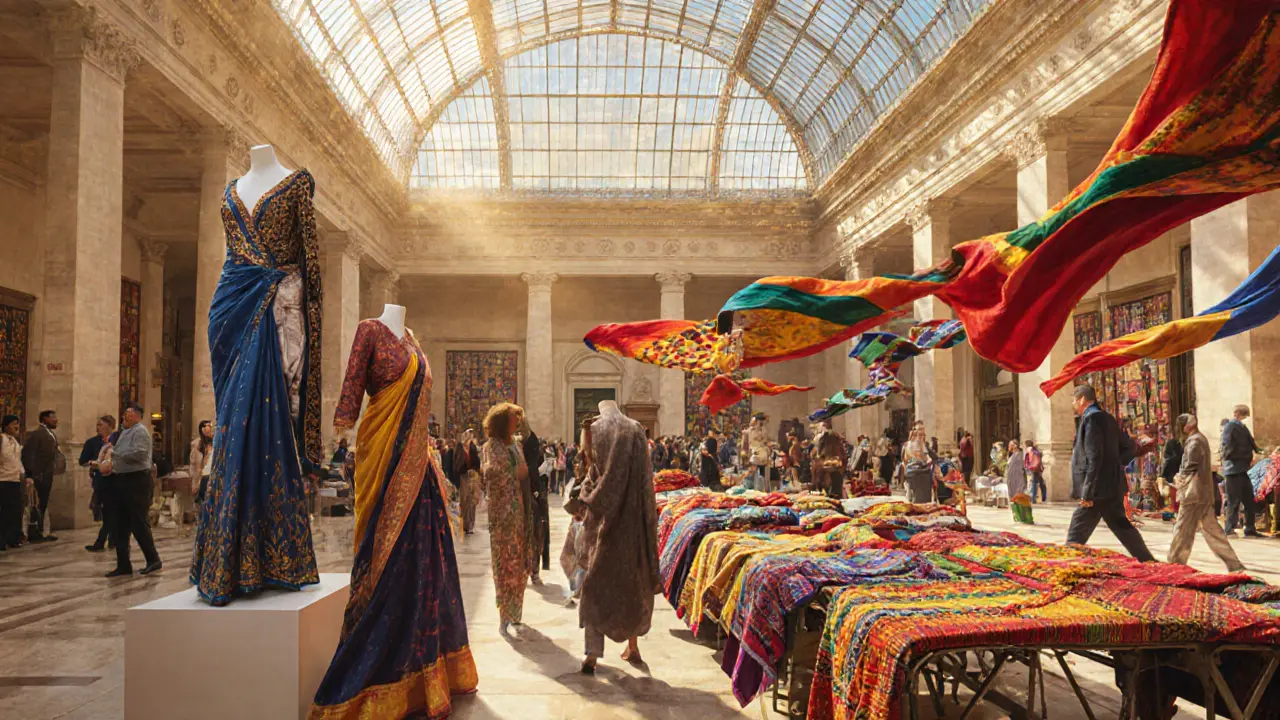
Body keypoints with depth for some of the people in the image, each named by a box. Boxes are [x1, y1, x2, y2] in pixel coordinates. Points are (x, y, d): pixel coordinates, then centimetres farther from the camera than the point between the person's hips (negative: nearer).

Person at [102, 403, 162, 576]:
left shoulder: (140, 431, -9)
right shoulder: (125, 432, 18)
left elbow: (138, 453, -23)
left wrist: (115, 452, -13)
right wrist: (112, 463, 5)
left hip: (136, 480, -9)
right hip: (122, 480, 9)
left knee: (139, 523, -5)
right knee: (119, 526, 10)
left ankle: (153, 559, 7)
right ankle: (123, 565, 16)